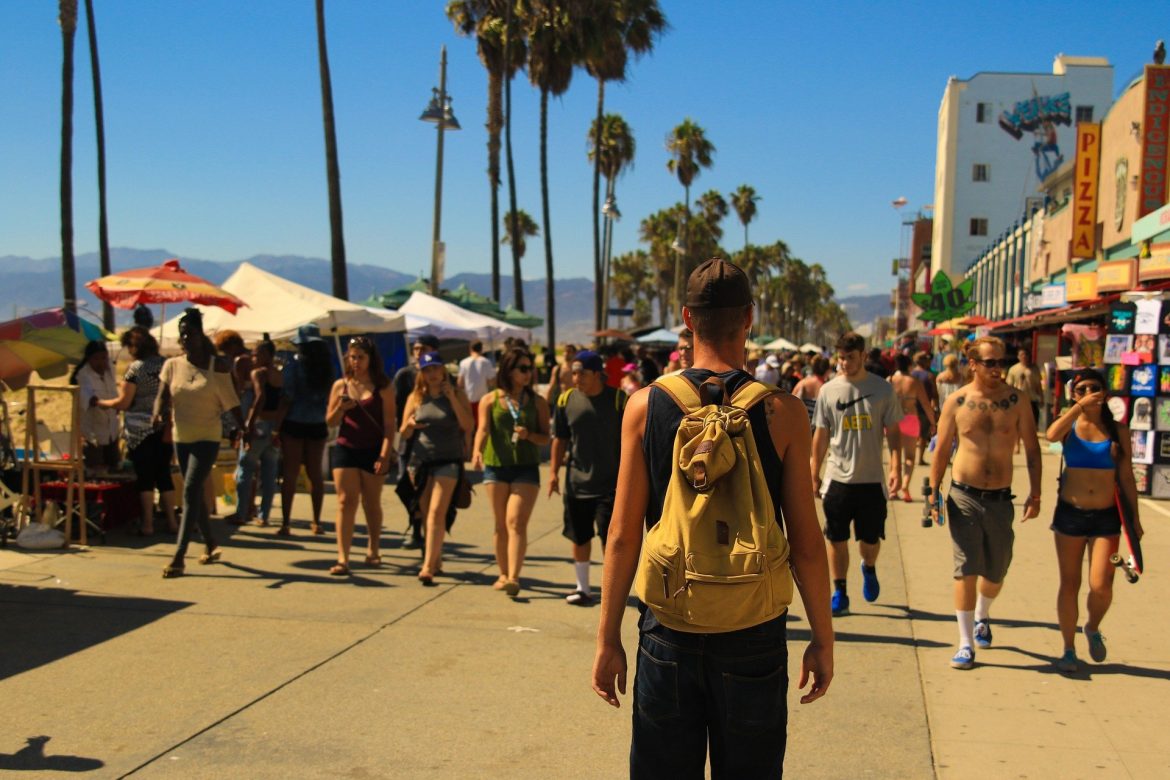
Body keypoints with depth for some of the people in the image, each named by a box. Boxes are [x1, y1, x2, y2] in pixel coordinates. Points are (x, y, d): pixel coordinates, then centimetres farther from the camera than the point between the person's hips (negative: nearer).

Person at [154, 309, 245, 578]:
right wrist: (157, 414, -22)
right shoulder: (172, 365, 3)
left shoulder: (218, 366, -4)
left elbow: (230, 401, 1)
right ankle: (210, 545, 32)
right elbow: (163, 396, -2)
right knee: (195, 493, 14)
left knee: (190, 492, -13)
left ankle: (179, 557, -14)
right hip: (181, 437, 5)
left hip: (208, 437, -5)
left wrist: (243, 428, -2)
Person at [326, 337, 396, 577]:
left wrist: (385, 455, -14)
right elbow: (330, 421, 8)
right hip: (345, 449, 2)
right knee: (346, 502, -4)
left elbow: (389, 424, -5)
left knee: (371, 503, 11)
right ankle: (342, 558, -6)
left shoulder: (382, 387, -2)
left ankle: (373, 551, 30)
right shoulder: (340, 385, 5)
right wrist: (340, 408, -13)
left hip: (373, 451, -1)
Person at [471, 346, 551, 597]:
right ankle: (504, 574, 22)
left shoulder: (537, 402, 7)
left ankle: (513, 577, -21)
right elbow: (483, 429, -9)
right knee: (500, 525, 9)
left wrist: (529, 435, -15)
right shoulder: (490, 400, 5)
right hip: (496, 466, 1)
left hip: (526, 468, -1)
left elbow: (545, 438, 7)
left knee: (516, 522, -14)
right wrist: (477, 452, -29)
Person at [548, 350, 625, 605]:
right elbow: (560, 439, 11)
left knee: (609, 537, -4)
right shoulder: (567, 400, 2)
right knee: (579, 537, 12)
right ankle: (582, 587, 26)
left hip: (610, 483, -3)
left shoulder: (618, 399, -7)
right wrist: (554, 471, 7)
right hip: (577, 482, 4)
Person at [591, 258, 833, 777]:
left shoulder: (645, 406, -5)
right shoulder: (782, 412, -7)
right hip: (753, 635, 0)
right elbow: (806, 544, -6)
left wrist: (608, 640, 4)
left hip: (668, 634, 1)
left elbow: (623, 536, -5)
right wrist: (823, 640, 6)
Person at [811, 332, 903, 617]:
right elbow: (820, 436, 6)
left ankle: (869, 569, 42)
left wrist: (896, 467, -10)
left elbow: (893, 432, 2)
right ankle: (840, 593, 16)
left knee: (871, 538, 10)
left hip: (872, 478, 0)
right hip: (838, 478, 0)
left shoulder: (882, 389, -2)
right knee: (836, 539, 3)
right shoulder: (828, 390, 0)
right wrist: (814, 475, 6)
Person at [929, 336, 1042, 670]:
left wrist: (1035, 494, -2)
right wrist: (933, 492, -1)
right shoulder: (957, 401, -3)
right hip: (964, 497, -2)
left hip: (1000, 499, 2)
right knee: (965, 570, -4)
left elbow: (1032, 448, 4)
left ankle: (981, 617, 44)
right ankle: (966, 644, 3)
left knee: (996, 573, 14)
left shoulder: (1016, 400, -1)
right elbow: (942, 450, 3)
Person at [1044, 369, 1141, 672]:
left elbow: (1126, 477, 6)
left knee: (1101, 586, -8)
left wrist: (1135, 518, 5)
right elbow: (1051, 435, -24)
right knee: (1069, 584, 6)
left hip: (1106, 517, 0)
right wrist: (1080, 406, -22)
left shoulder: (1117, 430, 3)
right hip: (1070, 513, 0)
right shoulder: (1070, 424, 1)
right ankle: (1069, 650, 20)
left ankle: (1093, 629, 24)